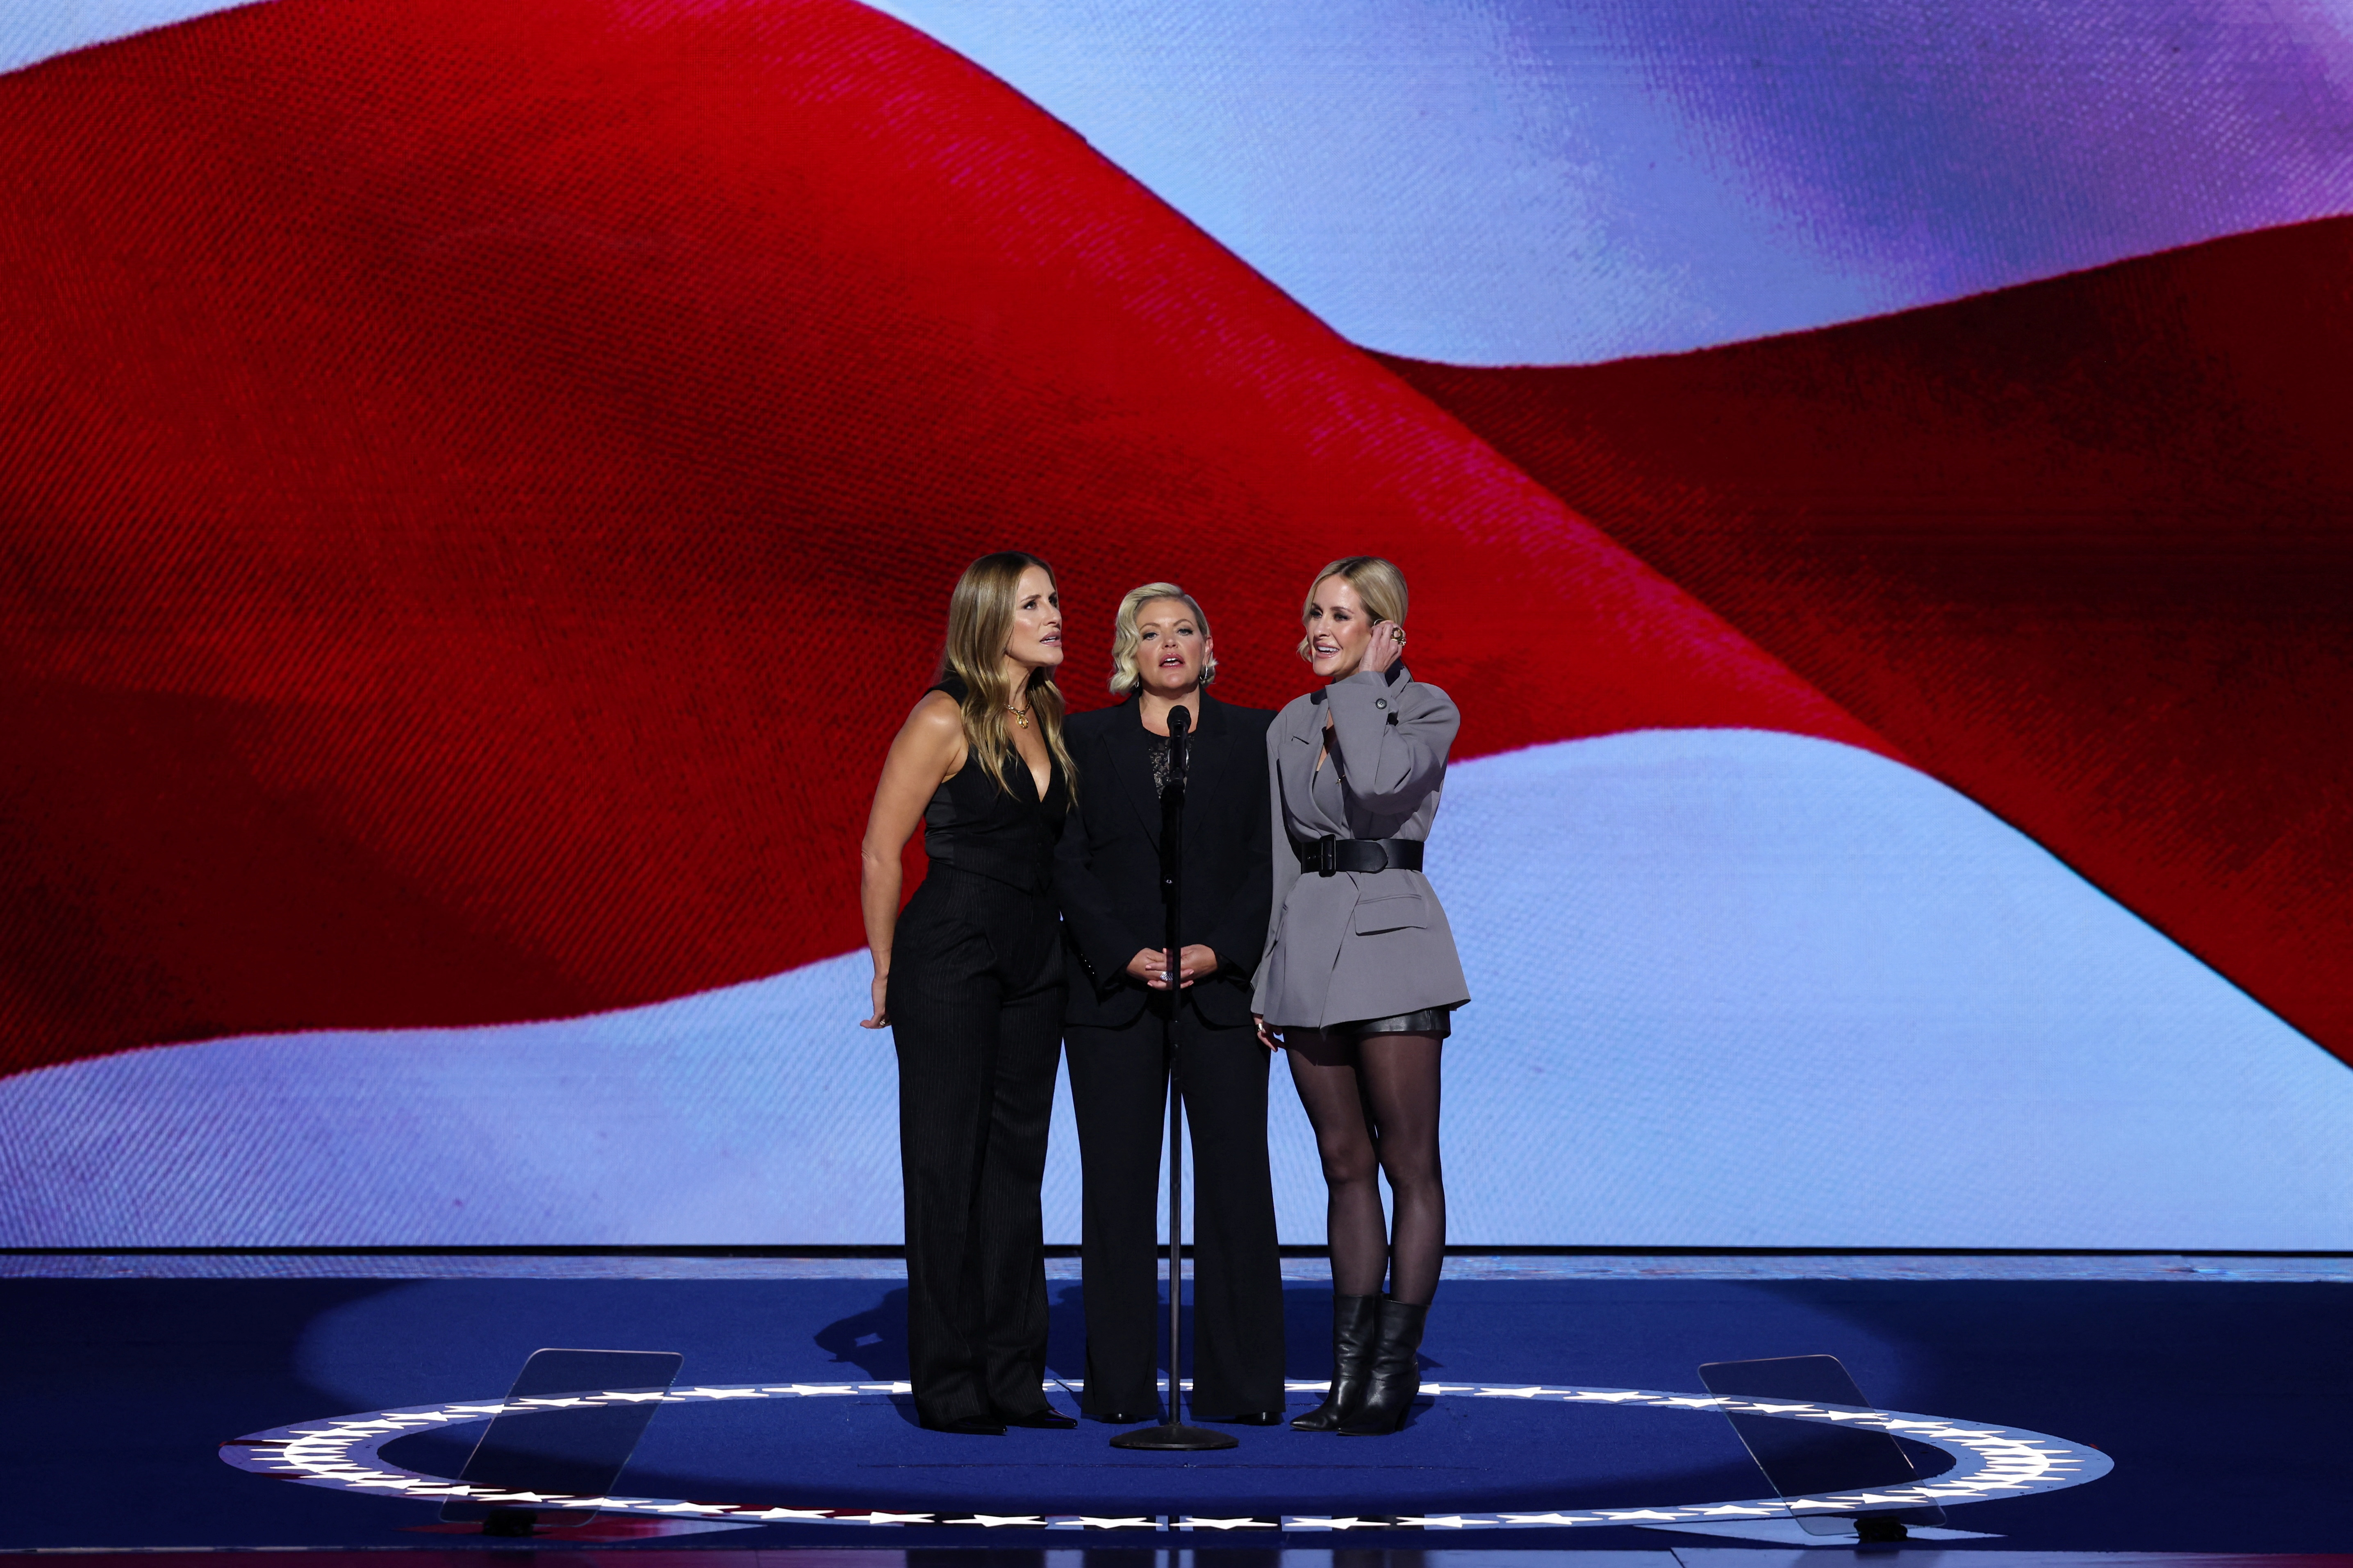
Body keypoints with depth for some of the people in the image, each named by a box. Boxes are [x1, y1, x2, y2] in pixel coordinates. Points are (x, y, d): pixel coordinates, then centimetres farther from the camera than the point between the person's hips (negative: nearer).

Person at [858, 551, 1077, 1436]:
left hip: (1033, 958, 7)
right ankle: (948, 1386, 4)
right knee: (947, 1167, -1)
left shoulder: (1046, 718, 12)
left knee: (1016, 1164, 9)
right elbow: (880, 850, -8)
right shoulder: (946, 717, -10)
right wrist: (887, 971, -4)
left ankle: (1013, 1380, 14)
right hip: (951, 956, -7)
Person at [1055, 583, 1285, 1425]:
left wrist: (1218, 951, -11)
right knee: (1118, 1183, 1)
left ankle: (1242, 1386, 3)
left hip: (1223, 987, 0)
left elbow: (1269, 860, 3)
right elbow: (1069, 862, 2)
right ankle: (1120, 1385, 7)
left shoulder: (1253, 736, 9)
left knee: (1236, 1179, -3)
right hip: (1111, 989, 0)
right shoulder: (1086, 739, 8)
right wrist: (1125, 955, -10)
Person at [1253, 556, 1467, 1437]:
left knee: (1408, 1163, -2)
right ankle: (1348, 1372, 13)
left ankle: (1392, 1372, 3)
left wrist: (1365, 684, -8)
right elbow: (1281, 859, 14)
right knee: (1345, 1165, 9)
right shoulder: (1291, 726, 14)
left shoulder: (1426, 710, -2)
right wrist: (1263, 976, 10)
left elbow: (1378, 781, -23)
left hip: (1389, 937, -5)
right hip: (1306, 947, 6)